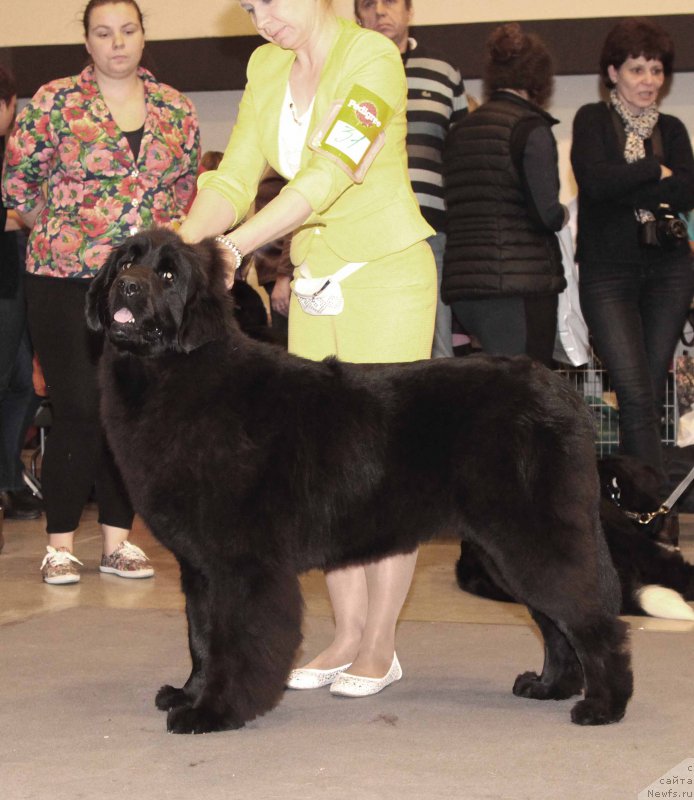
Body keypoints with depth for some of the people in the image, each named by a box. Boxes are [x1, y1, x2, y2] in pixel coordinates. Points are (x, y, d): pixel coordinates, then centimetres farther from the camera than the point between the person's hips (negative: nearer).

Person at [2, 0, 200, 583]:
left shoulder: (176, 109, 8)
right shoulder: (54, 102, -2)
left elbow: (187, 186, 18)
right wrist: (61, 231, 8)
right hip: (66, 279, -3)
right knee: (79, 410, -4)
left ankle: (118, 539, 15)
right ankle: (60, 544, 7)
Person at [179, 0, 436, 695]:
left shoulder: (373, 56, -15)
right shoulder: (266, 68, 7)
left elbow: (329, 174, -25)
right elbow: (234, 177, 3)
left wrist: (232, 246, -31)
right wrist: (184, 245, -15)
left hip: (388, 272, -7)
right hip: (315, 279, 7)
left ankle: (381, 645, 6)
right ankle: (348, 635, 16)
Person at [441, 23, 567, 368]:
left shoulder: (460, 130, 14)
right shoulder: (530, 127, -6)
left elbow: (456, 210, 15)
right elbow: (546, 211, -15)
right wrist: (562, 216, 8)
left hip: (460, 284, 7)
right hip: (520, 282, -7)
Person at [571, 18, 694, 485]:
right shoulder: (593, 120, 4)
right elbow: (595, 180, -15)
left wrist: (625, 186, -12)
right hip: (607, 272, -3)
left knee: (652, 392, 3)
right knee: (635, 393, -14)